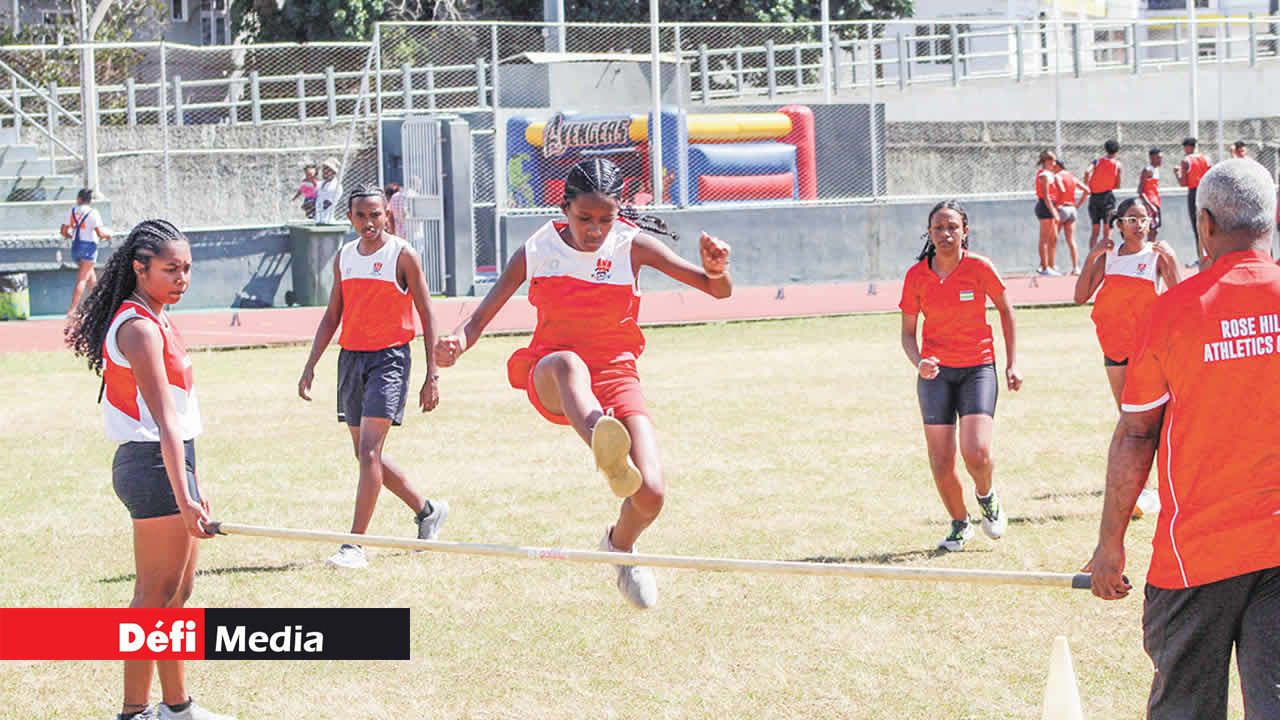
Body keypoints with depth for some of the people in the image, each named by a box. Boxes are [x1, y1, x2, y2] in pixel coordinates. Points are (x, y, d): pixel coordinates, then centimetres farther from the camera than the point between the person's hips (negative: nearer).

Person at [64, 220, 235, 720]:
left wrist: (191, 484, 21)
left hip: (170, 465, 10)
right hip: (155, 466, -10)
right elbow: (164, 421, -24)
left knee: (178, 590, 16)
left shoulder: (154, 321, 14)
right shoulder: (139, 328, -17)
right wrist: (183, 496, -28)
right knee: (156, 594, -6)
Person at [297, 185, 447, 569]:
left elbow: (426, 315, -5)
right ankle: (427, 510, 32)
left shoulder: (402, 255, -6)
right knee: (367, 453, 12)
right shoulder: (344, 257, 10)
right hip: (351, 357, 7)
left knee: (369, 451, -15)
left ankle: (355, 545, -17)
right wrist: (311, 365, 10)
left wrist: (432, 375, -10)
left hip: (389, 357, -7)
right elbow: (333, 314, 18)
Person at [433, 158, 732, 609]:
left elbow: (719, 291, -4)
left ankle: (621, 545, 21)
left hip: (615, 374, 1)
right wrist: (456, 343, -26)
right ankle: (608, 455, -72)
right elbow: (481, 319, -3)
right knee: (566, 362, -41)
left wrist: (716, 270, -28)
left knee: (650, 493, -18)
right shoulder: (535, 252, -4)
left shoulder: (633, 247, -5)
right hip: (548, 380, -1)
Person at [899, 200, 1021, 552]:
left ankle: (987, 496, 16)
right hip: (936, 371, 2)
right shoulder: (917, 275, -3)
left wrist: (1012, 363, 6)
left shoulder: (979, 267, -8)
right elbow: (908, 332, 5)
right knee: (941, 464, -3)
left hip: (978, 368, -2)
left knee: (976, 453, -18)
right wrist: (919, 363, -15)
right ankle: (959, 524, 22)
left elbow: (1005, 309, 7)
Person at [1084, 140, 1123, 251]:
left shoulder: (1096, 162, 4)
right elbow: (1117, 185, -1)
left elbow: (1087, 172, -15)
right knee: (1107, 231, 0)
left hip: (1094, 197, 2)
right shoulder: (1117, 165, 1)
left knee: (1094, 230, 10)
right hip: (1107, 197, -2)